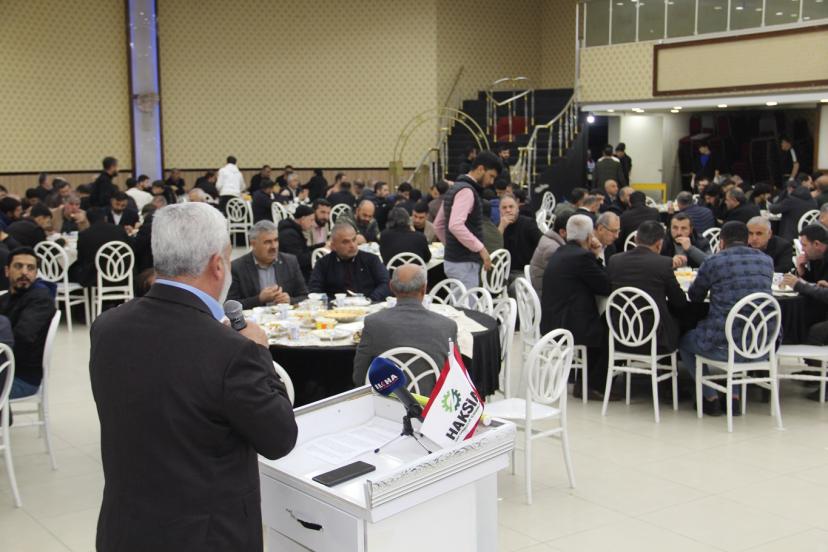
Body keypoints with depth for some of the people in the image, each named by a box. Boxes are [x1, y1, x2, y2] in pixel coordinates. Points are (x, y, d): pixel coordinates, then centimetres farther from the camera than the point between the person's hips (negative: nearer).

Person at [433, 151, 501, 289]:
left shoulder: (454, 188, 16)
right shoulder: (467, 191, -15)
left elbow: (438, 225, 22)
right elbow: (456, 226, -28)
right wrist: (480, 248, -24)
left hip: (452, 259, 10)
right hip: (463, 263, -10)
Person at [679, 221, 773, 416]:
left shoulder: (714, 262, -6)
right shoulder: (766, 261, 7)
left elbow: (694, 297, 10)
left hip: (725, 348, -4)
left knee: (684, 341, 25)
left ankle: (712, 399, 22)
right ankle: (735, 397, 30)